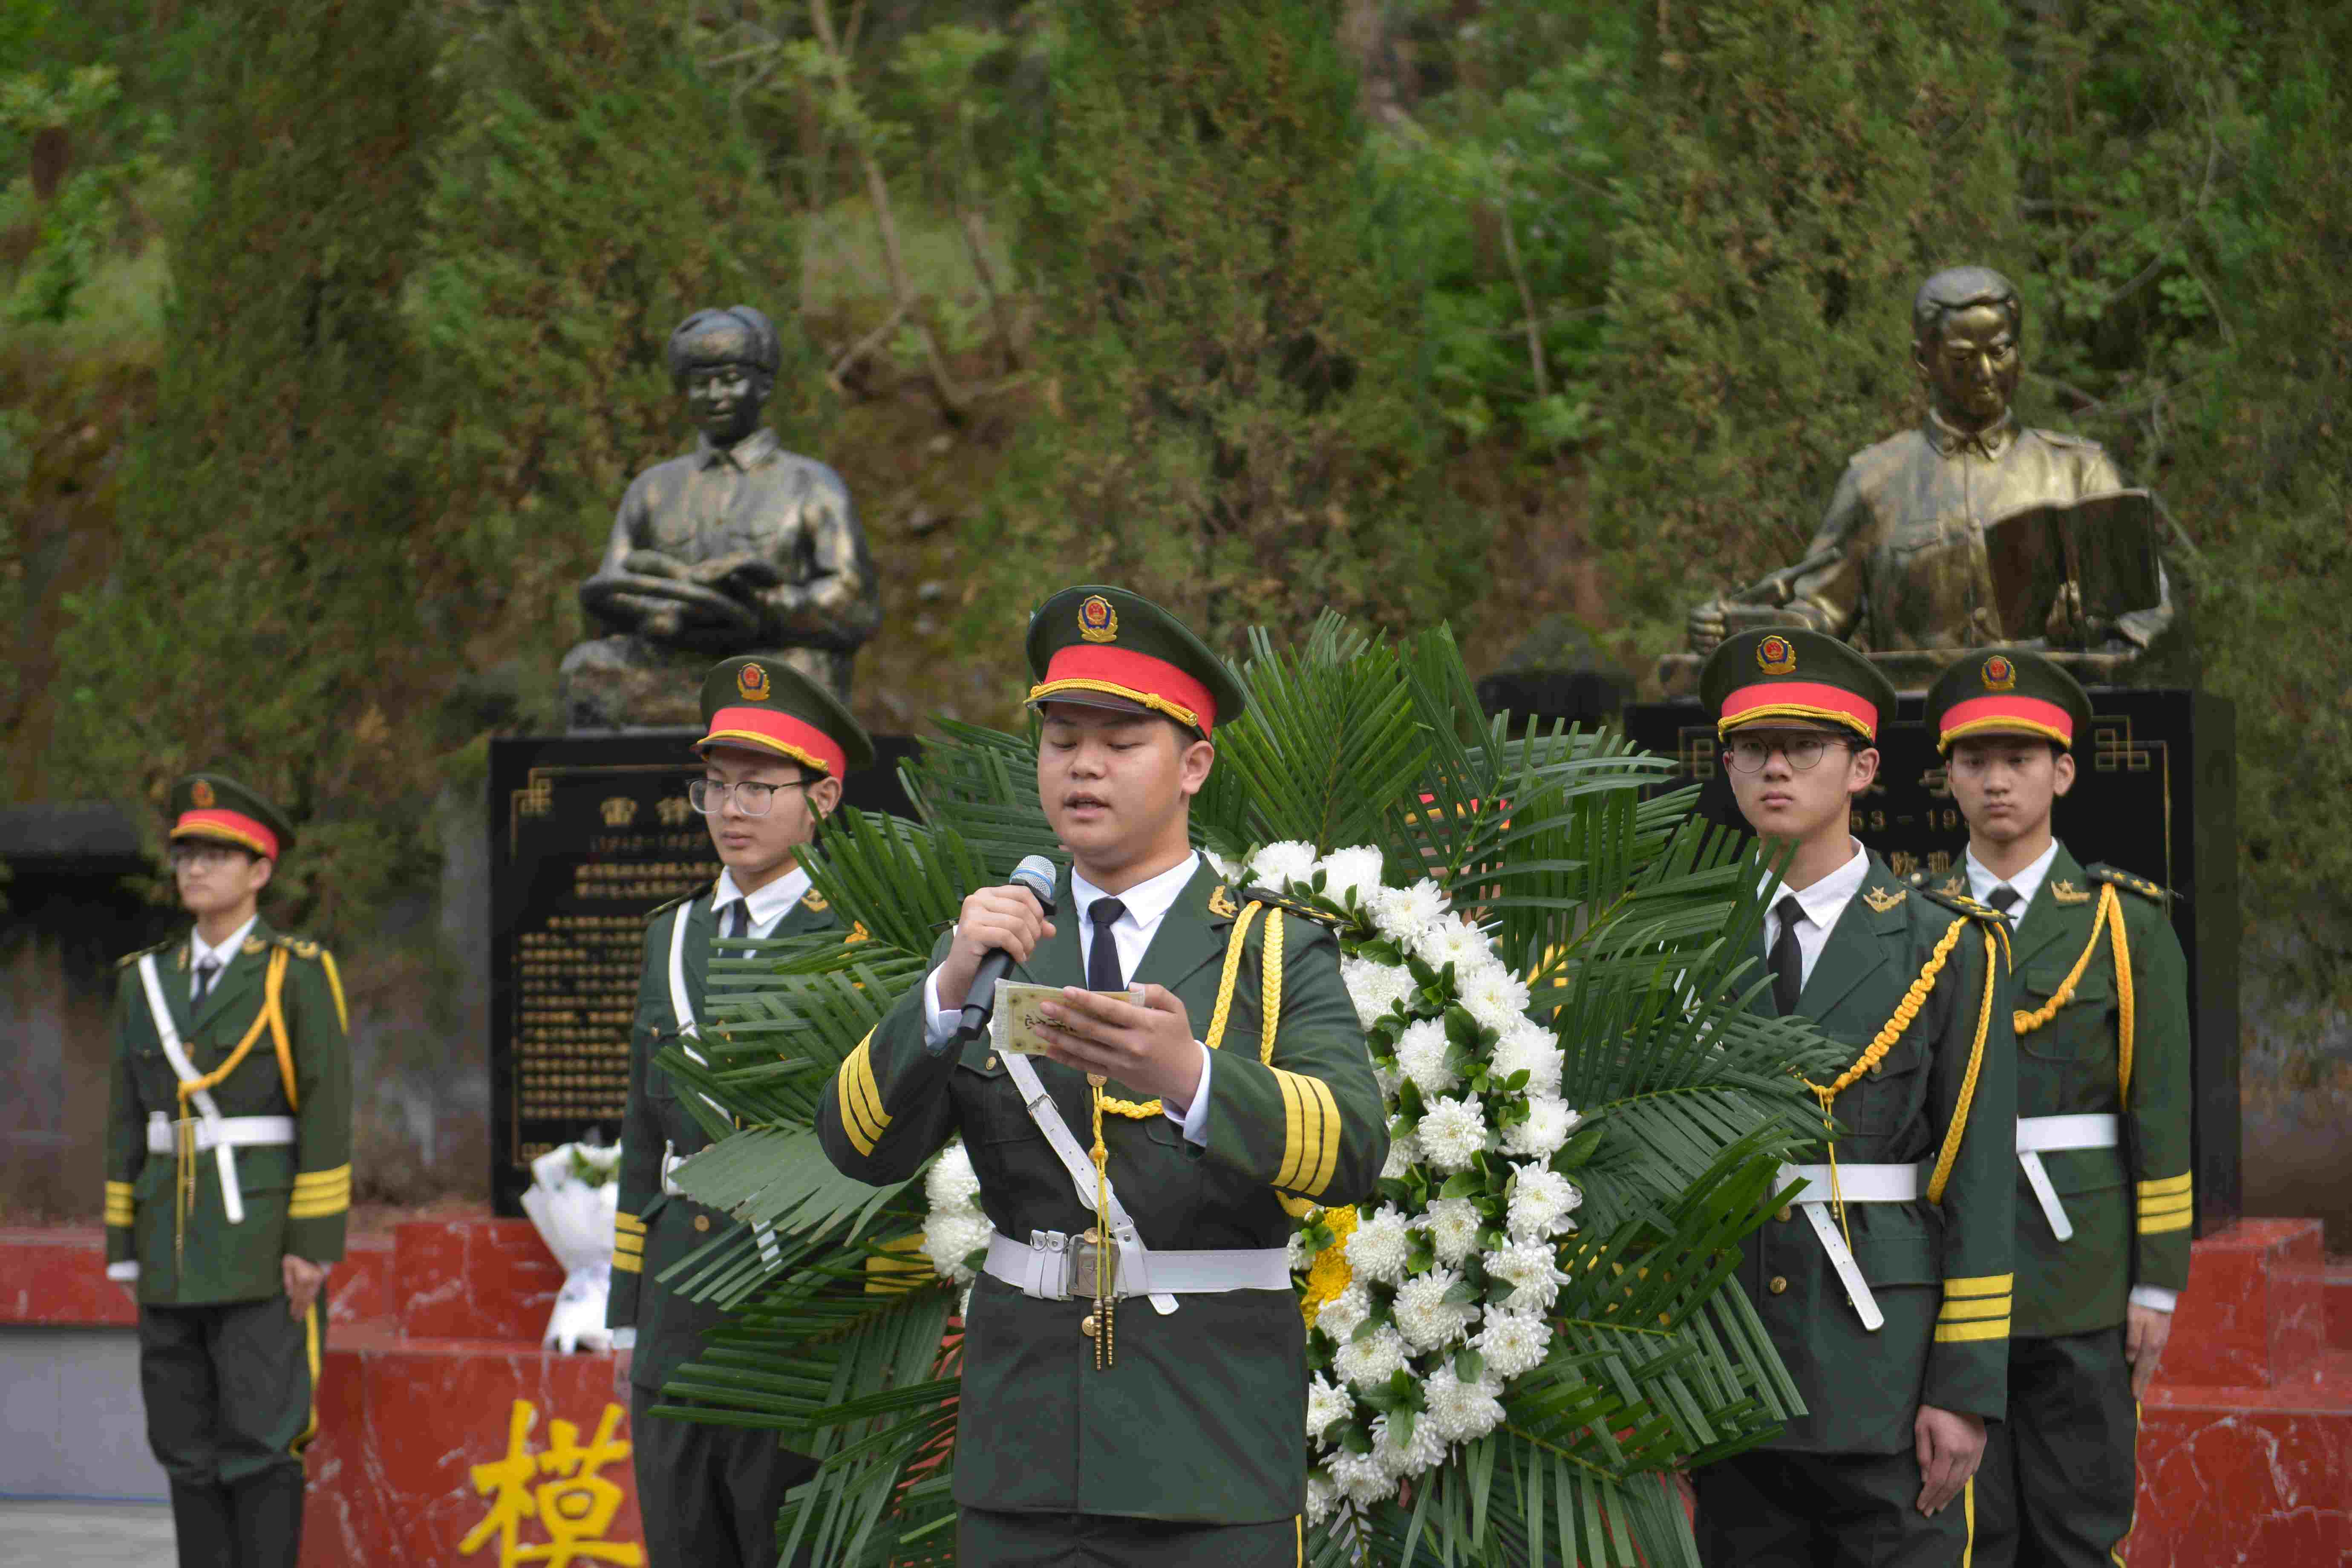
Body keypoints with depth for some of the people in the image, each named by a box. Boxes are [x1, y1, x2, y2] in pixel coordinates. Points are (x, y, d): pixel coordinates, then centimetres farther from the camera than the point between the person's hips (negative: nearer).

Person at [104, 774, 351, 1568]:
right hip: (174, 1249, 5)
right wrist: (125, 1252, 10)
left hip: (268, 1239, -5)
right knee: (187, 1448, 5)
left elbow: (328, 1117, -9)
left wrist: (314, 1245, -14)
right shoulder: (145, 981, 11)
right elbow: (128, 1124, 14)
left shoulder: (300, 975, -4)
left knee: (262, 1440, -8)